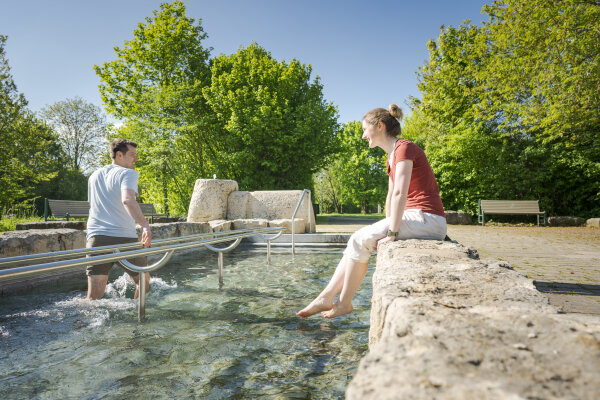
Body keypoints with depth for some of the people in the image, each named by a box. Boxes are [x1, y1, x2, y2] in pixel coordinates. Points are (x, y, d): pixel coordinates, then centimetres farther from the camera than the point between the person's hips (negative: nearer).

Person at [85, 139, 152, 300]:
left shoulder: (94, 176, 21)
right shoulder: (128, 173, -3)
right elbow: (127, 200, -23)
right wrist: (145, 225, -34)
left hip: (96, 238, 5)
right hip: (124, 238, -5)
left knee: (94, 295, -1)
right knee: (144, 282, 18)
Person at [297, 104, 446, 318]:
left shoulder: (404, 148, -13)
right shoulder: (391, 156, 18)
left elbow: (400, 193, -21)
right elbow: (391, 196, 17)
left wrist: (391, 233, -21)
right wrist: (388, 227, 10)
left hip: (428, 220, -9)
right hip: (415, 218, 9)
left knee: (360, 240, -14)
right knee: (358, 240, -1)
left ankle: (344, 303, -1)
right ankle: (326, 297, 0)